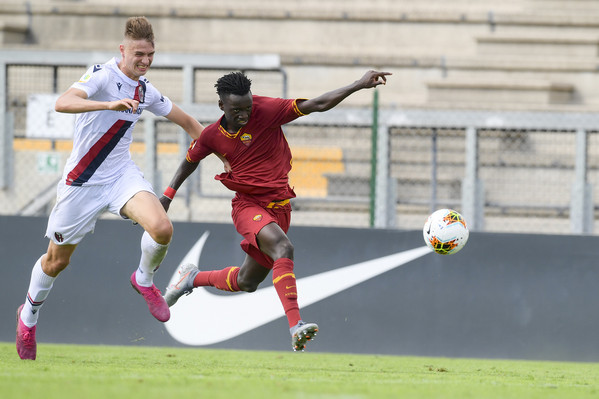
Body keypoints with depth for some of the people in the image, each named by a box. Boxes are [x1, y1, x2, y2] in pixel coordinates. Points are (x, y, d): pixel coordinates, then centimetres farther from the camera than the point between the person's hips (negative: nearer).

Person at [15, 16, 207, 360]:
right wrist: (110, 104, -48)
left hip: (122, 174, 4)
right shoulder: (103, 76, -17)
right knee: (57, 260, 10)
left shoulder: (146, 91, 3)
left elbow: (187, 121, 21)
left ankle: (144, 280, 8)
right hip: (82, 182, -4)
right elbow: (63, 103, -37)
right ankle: (29, 316, 39)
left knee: (162, 228, -24)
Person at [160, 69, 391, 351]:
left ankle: (194, 278, 43)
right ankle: (295, 325, -43)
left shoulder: (267, 111, -12)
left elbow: (317, 105, -14)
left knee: (247, 282, 14)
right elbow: (190, 161, 18)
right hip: (248, 204, -2)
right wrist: (168, 195, 17)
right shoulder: (211, 136, -4)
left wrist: (359, 85, -22)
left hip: (279, 205, 2)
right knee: (282, 248, -33)